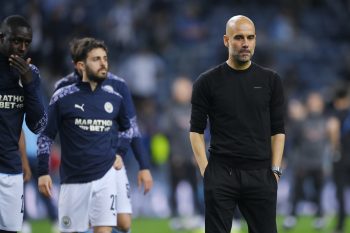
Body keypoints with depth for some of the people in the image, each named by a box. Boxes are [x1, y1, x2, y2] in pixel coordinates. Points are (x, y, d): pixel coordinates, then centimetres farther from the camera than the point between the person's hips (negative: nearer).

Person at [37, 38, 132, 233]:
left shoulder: (114, 98, 4)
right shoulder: (63, 98, -5)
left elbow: (127, 129, 24)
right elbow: (46, 136, 2)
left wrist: (120, 154, 10)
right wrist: (43, 172, -3)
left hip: (105, 175, 1)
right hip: (73, 178, -1)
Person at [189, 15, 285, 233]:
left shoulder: (270, 80, 7)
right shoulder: (208, 82, 2)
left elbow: (278, 130, 8)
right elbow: (197, 130, 3)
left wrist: (275, 170, 0)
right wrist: (206, 170, -6)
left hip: (260, 174, 1)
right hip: (221, 174, -1)